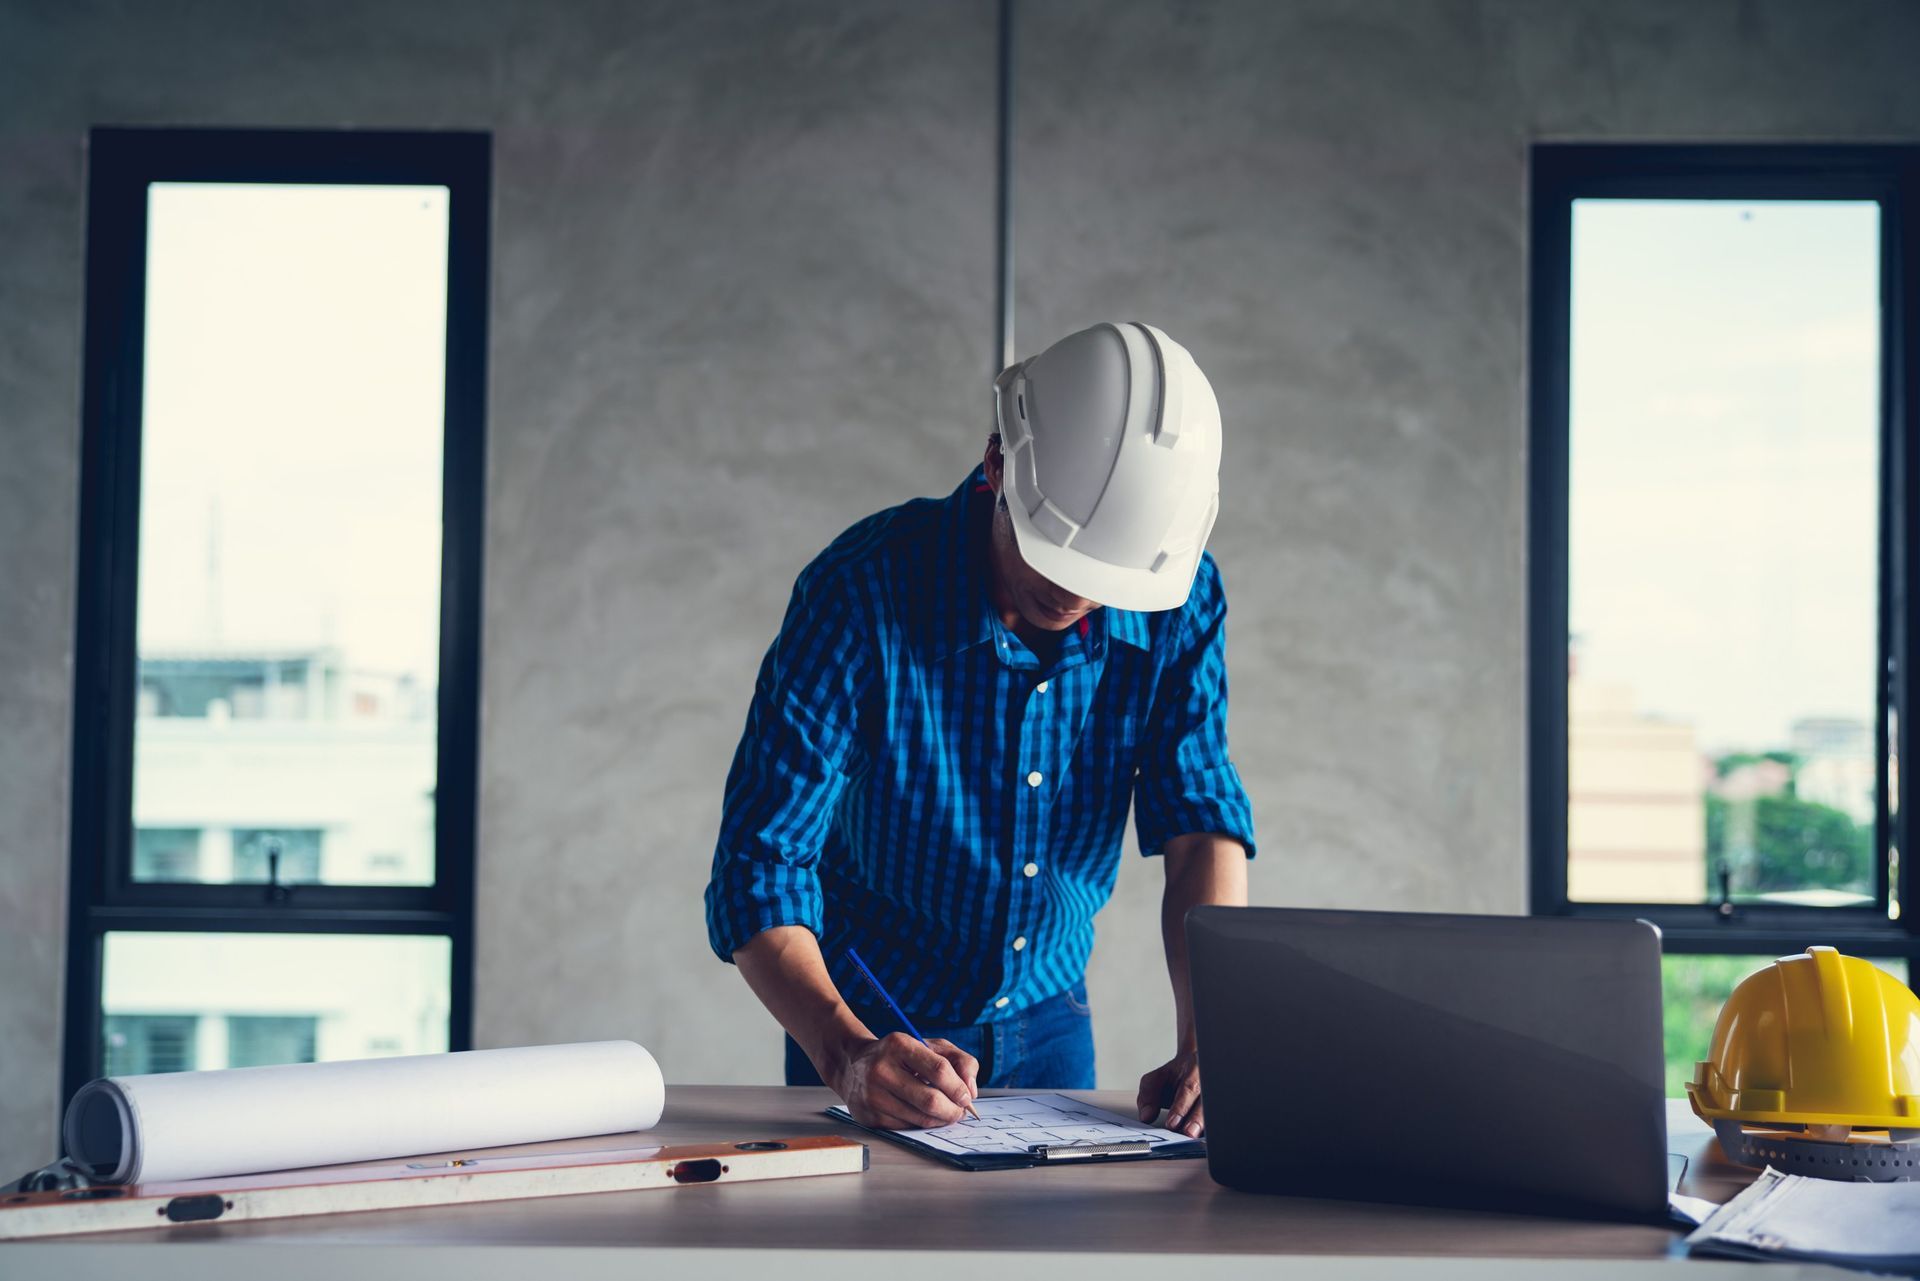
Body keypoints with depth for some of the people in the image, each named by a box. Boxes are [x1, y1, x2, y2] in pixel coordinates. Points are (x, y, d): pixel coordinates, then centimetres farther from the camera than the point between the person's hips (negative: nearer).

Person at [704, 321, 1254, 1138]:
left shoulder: (1177, 598, -12)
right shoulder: (863, 593, -23)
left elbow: (1200, 824, -12)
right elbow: (760, 866, -24)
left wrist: (1208, 1042, -27)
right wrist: (848, 1054, -39)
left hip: (1050, 1020, 3)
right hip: (875, 1030, -3)